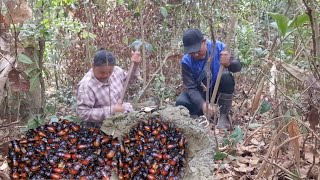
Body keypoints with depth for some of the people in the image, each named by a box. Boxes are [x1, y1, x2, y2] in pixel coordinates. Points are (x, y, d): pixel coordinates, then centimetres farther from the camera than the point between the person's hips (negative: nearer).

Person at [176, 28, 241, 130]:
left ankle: (224, 116, -15)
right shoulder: (186, 61, -22)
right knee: (181, 103, -27)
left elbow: (238, 67, -20)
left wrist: (229, 63, -46)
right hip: (200, 92, 0)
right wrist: (203, 104, -43)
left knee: (226, 77, -33)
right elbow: (190, 88, -23)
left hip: (218, 89, 0)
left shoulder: (218, 47, -22)